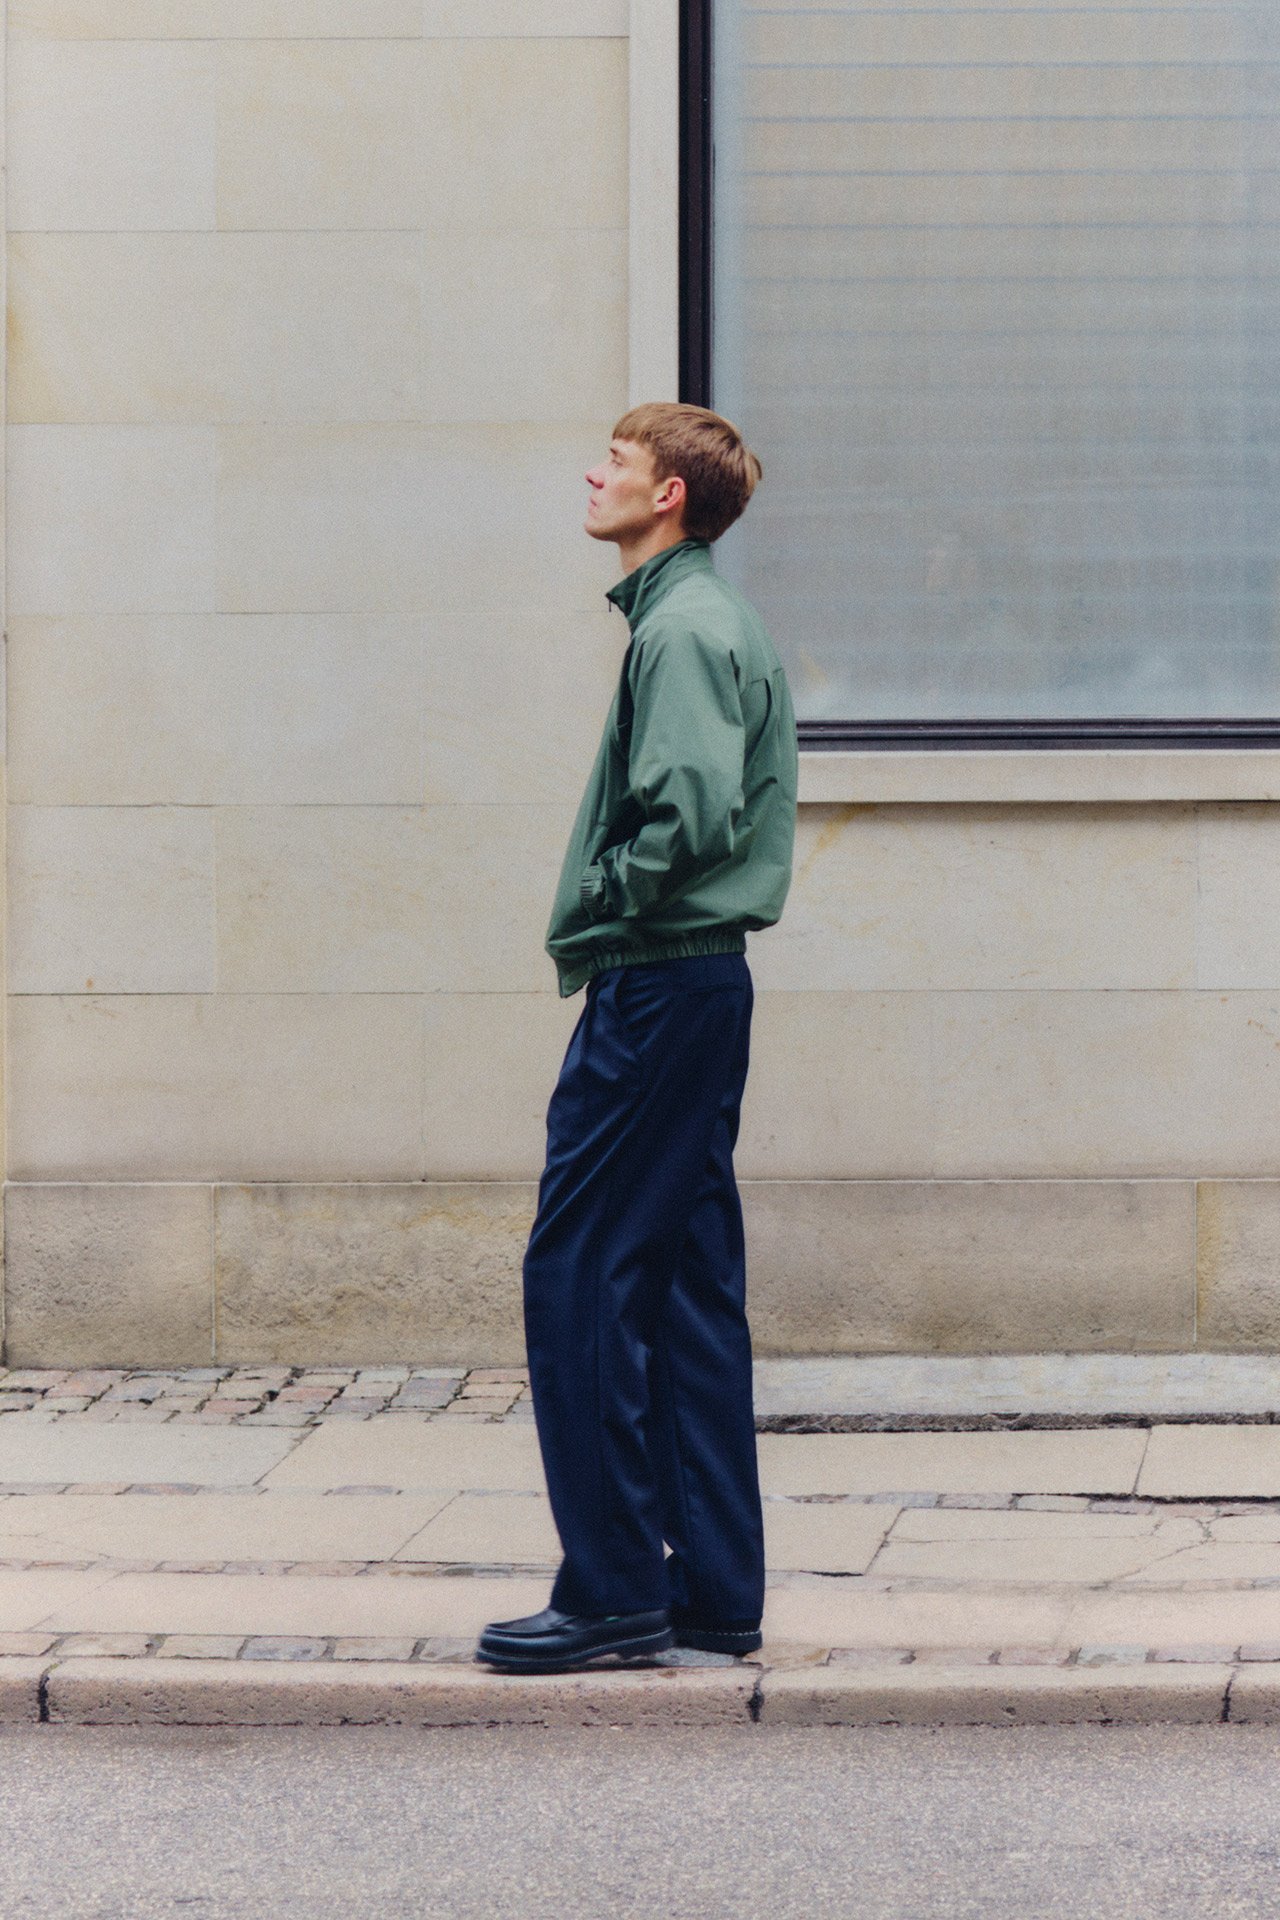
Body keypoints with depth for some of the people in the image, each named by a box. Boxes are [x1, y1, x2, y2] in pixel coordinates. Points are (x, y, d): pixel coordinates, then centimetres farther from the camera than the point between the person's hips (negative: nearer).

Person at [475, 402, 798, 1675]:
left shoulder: (683, 629, -14)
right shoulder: (713, 620, 17)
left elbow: (691, 811, -26)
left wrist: (595, 907, -12)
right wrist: (609, 918, 9)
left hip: (653, 993, -10)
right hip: (704, 983, 10)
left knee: (578, 1275, -6)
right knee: (688, 1284, 11)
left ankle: (614, 1592, -3)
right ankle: (713, 1593, 14)